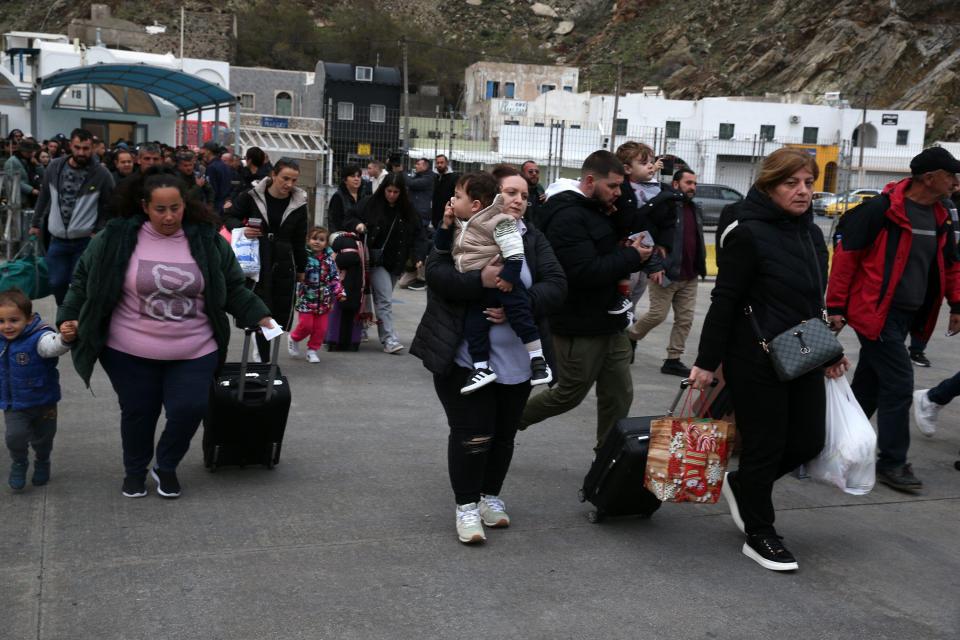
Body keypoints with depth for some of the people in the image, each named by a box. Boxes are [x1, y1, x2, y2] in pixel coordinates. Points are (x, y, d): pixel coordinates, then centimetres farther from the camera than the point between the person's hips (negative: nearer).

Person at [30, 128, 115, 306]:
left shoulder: (101, 173, -10)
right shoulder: (55, 167, 0)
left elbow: (109, 206, -2)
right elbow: (44, 198, 12)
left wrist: (98, 232, -7)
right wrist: (36, 224, 15)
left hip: (85, 241, -3)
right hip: (57, 240, 4)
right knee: (56, 284, 11)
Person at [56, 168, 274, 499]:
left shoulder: (207, 240, -3)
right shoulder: (116, 237, -6)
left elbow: (233, 288, 7)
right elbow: (85, 280, 5)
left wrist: (259, 316, -2)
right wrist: (69, 317, -3)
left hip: (194, 352, 1)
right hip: (130, 352, 0)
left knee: (189, 409, -5)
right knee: (138, 412, 11)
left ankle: (166, 466, 25)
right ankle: (135, 470, 39)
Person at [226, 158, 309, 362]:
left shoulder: (298, 203, 3)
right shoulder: (252, 196, -5)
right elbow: (230, 218, 6)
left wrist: (301, 269, 16)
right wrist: (241, 229, -16)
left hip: (284, 264, 3)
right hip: (257, 262, -3)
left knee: (283, 316, 1)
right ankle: (264, 360, 6)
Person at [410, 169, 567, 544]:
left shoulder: (533, 240, 8)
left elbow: (556, 285, -3)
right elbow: (436, 272, -15)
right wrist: (479, 281, -31)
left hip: (516, 359, 4)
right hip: (465, 356, -4)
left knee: (503, 432, 13)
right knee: (472, 432, -5)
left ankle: (490, 495, 32)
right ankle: (466, 505, 11)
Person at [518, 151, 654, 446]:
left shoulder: (599, 210, 12)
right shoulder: (567, 217, -20)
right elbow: (585, 272, -29)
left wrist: (635, 252, -3)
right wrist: (631, 257, -19)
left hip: (610, 324, 9)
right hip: (580, 329, -9)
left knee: (619, 397, 12)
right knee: (569, 394, 7)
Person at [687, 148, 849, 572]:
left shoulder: (812, 234, 10)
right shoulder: (749, 234, -14)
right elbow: (724, 301, -14)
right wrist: (707, 361, -14)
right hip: (755, 361, -8)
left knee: (808, 442, 9)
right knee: (766, 445, 2)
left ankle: (742, 485, 34)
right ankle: (759, 537, 20)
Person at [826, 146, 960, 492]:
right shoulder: (881, 210, -15)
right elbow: (845, 255, -14)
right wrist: (836, 307, -13)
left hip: (905, 316, 8)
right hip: (875, 313, -8)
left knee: (869, 383, 14)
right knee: (899, 383, -7)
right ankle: (892, 463, 4)